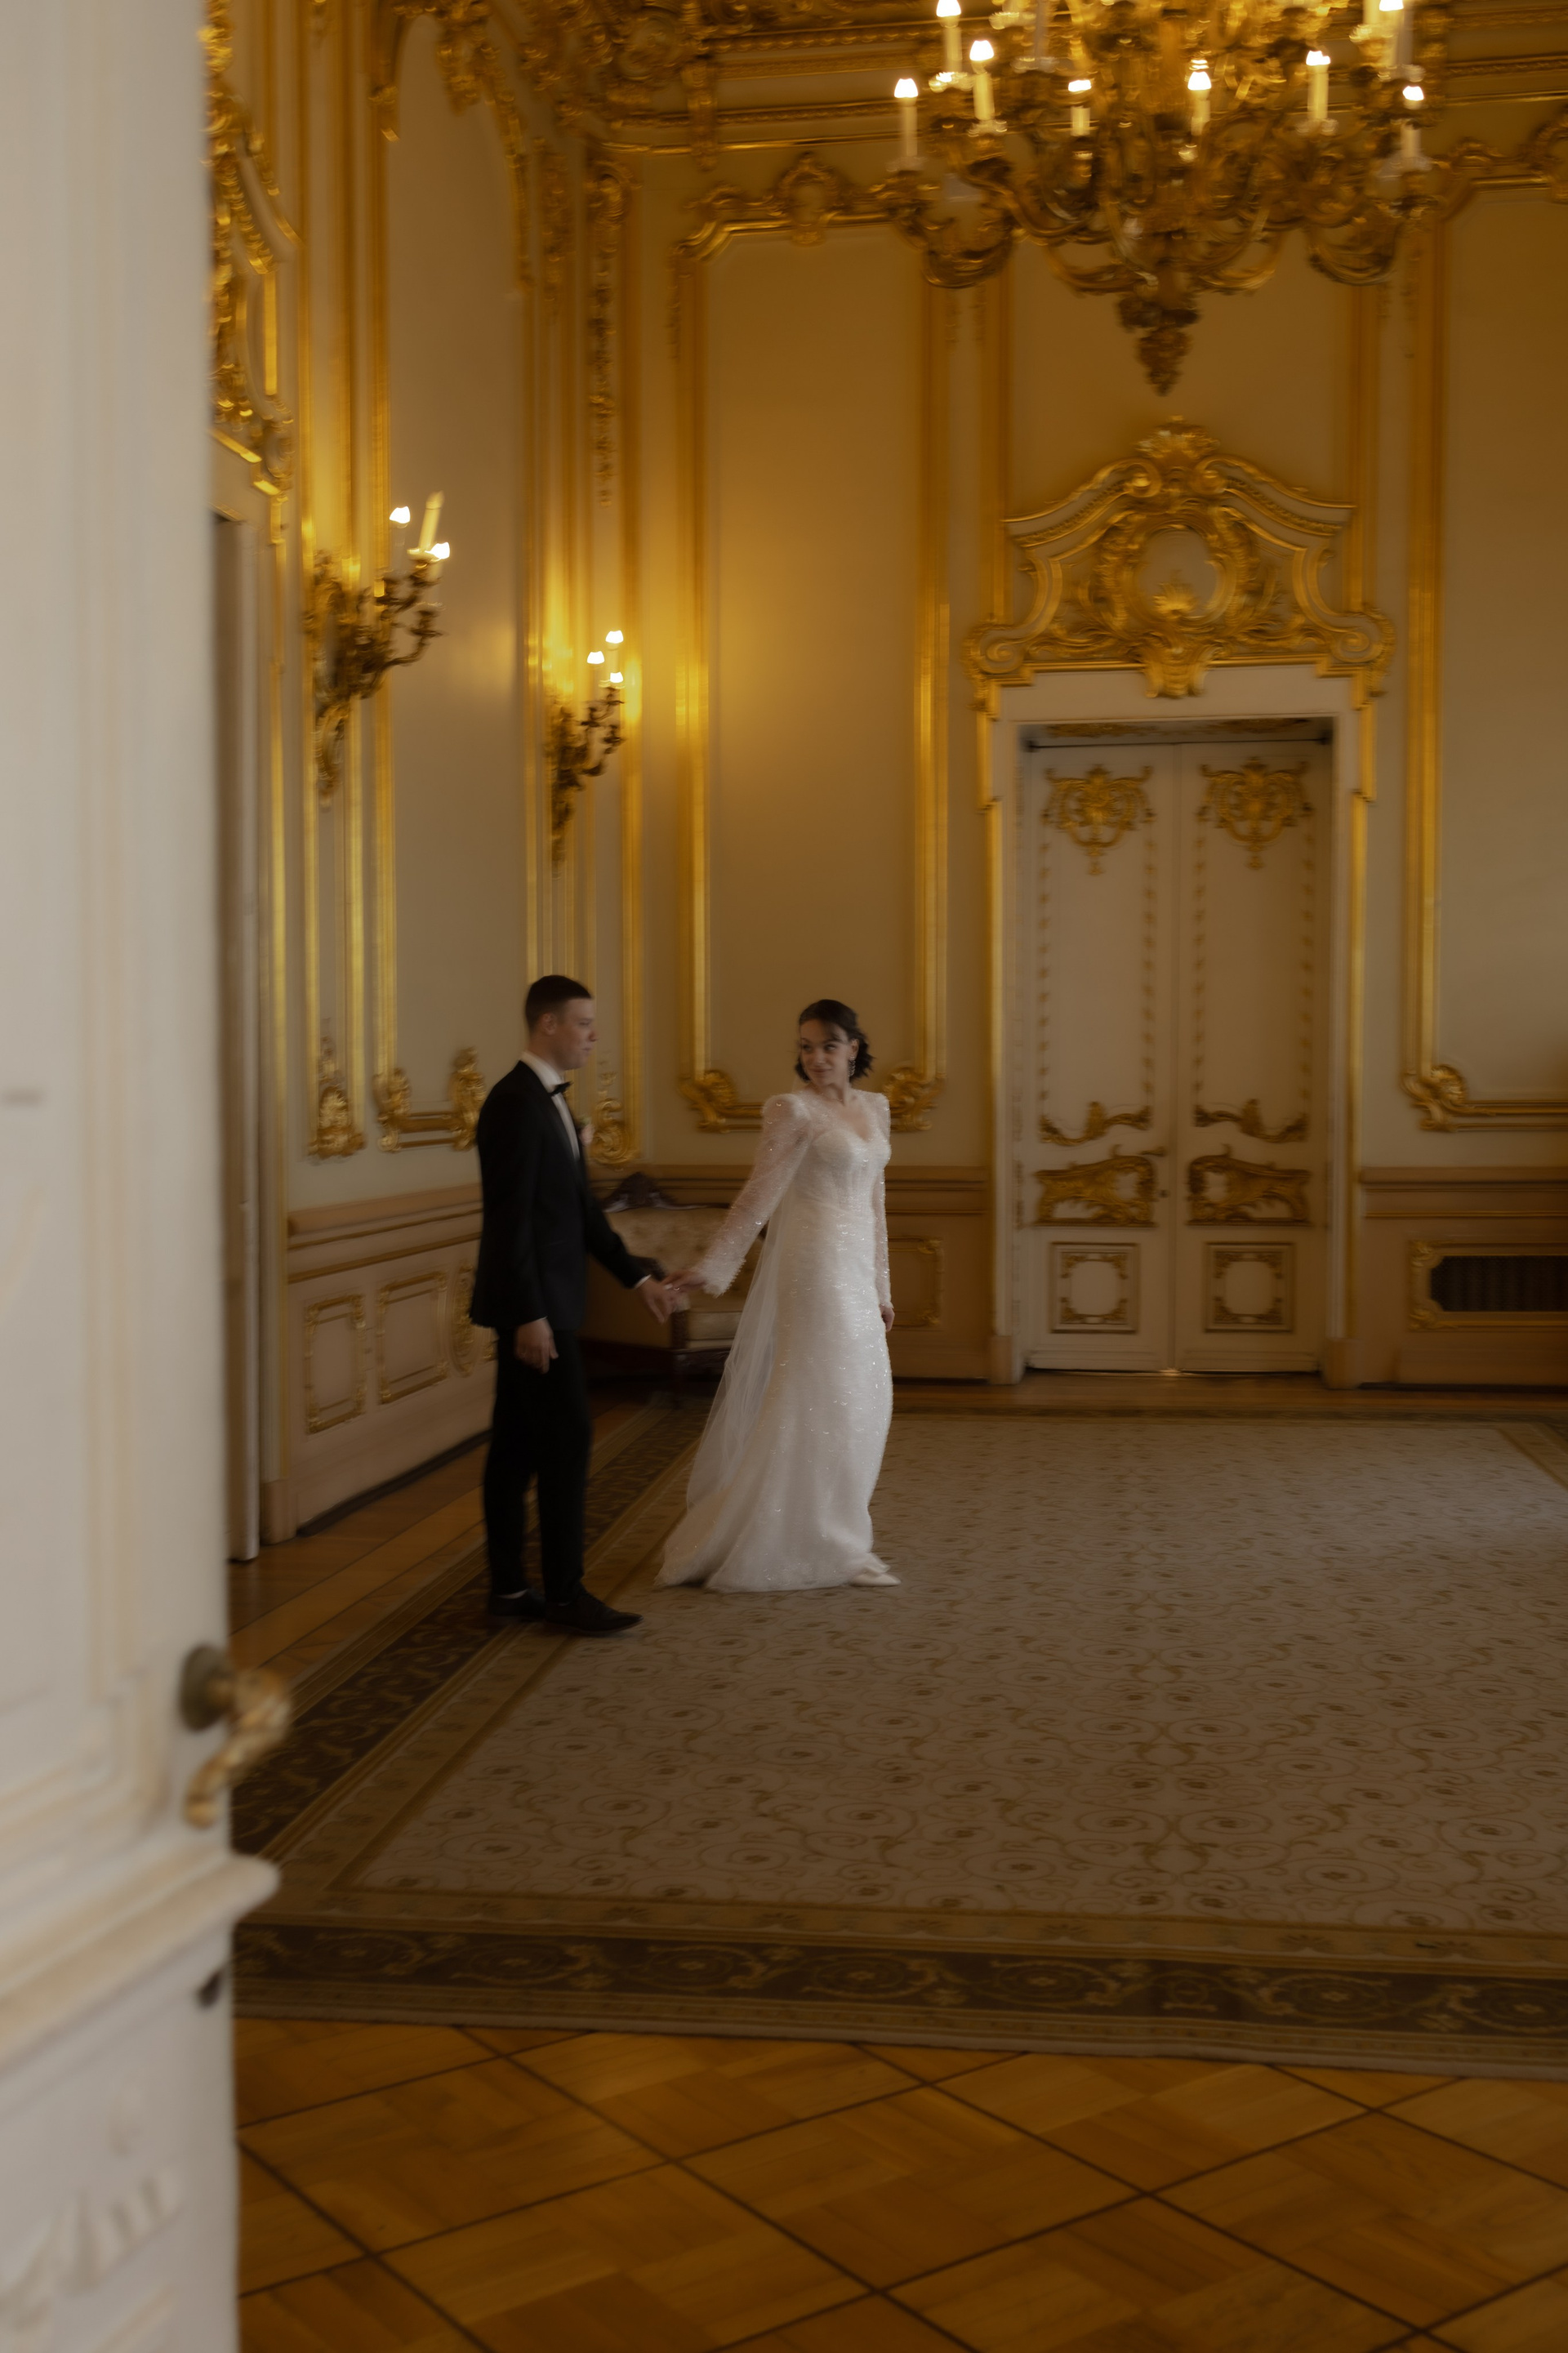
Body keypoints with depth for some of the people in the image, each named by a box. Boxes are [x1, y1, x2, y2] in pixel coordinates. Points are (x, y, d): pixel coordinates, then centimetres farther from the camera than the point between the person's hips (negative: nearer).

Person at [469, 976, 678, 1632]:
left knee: (518, 1446, 11)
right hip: (532, 1304, -10)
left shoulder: (550, 1100, 15)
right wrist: (529, 1316, -22)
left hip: (544, 1301, 10)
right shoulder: (515, 1102, -17)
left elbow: (580, 1208, 18)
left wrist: (638, 1278, 15)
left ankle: (508, 1586, 17)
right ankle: (565, 1592, -1)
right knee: (568, 1437, -7)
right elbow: (509, 1219, -21)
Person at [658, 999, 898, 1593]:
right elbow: (758, 1196, -9)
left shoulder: (873, 1108, 12)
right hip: (811, 1269, -7)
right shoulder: (793, 1110, -9)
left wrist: (880, 1286, 17)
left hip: (854, 1271, 7)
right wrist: (710, 1268, -12)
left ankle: (830, 1537, 20)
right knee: (806, 1400, -4)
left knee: (857, 1402, 9)